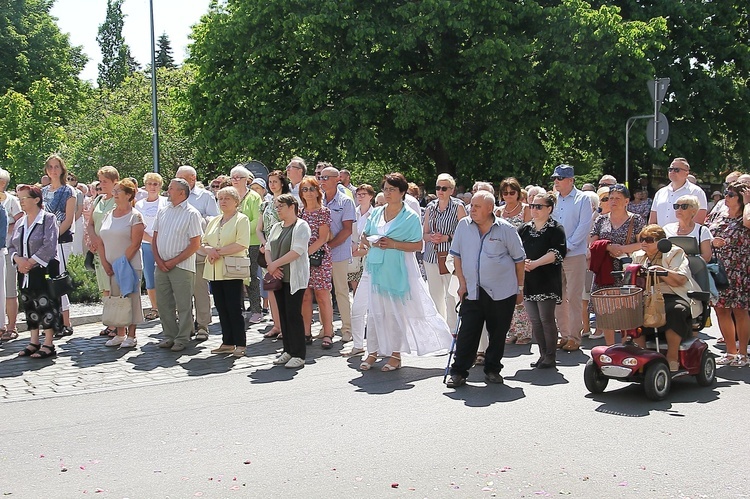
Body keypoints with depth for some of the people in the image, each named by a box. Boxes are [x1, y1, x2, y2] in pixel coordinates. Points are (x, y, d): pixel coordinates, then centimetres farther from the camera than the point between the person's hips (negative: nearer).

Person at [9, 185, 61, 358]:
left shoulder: (48, 219, -7)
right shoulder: (20, 222, 13)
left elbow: (49, 246, -17)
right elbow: (11, 246, 13)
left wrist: (31, 262, -18)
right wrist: (18, 259, -8)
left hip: (44, 270, -7)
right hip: (24, 272, 7)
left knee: (46, 305, -5)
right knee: (29, 306, 10)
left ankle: (48, 344, -1)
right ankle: (34, 342, 18)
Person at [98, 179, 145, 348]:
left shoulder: (135, 216, -5)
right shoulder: (108, 216, 13)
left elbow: (135, 244, -12)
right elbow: (102, 242, 12)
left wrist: (122, 263, -15)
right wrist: (105, 263, 0)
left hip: (130, 265, -6)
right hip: (110, 268, 6)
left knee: (131, 298, -2)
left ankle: (131, 335, 5)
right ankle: (120, 334, 17)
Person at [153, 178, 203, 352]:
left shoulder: (192, 214, -7)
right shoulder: (163, 211, 12)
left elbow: (195, 245, -11)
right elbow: (155, 238, 15)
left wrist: (173, 262, -13)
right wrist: (158, 260, -1)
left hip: (181, 266, -6)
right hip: (161, 266, 6)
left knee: (183, 305, 0)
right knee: (163, 304, 10)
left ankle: (182, 339, 9)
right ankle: (170, 336, 22)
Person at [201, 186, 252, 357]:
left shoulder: (241, 219, -2)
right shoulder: (213, 222, 20)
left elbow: (242, 244, -14)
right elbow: (203, 242, 17)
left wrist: (219, 251, -14)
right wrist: (208, 250, -7)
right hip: (214, 271, 7)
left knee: (234, 308, -6)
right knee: (221, 309, 8)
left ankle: (240, 344, -1)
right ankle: (227, 343, 14)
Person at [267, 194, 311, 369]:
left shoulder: (301, 226, -7)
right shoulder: (276, 227, 17)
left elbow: (297, 251, -17)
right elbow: (268, 248, 15)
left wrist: (274, 264, -15)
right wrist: (271, 266, -5)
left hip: (295, 277, -7)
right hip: (279, 277, 7)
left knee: (293, 314, -8)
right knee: (283, 314, 8)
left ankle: (298, 355, -3)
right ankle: (288, 351, 16)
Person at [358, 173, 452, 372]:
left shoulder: (411, 217, -3)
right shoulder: (376, 213, 11)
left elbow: (418, 245, -8)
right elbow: (364, 238, 16)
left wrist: (393, 244, -18)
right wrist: (371, 242, -7)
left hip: (398, 270, -4)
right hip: (376, 268, 4)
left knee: (396, 311, 1)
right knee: (374, 310, 5)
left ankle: (395, 354, 9)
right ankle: (372, 352, 14)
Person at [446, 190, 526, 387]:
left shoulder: (506, 229, -4)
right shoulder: (463, 226, 3)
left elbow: (519, 259, 4)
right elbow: (457, 255, 10)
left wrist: (520, 288, 6)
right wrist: (462, 283, 4)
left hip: (502, 292, -1)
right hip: (472, 291, 1)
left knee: (498, 333, 7)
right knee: (467, 332, -4)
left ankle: (492, 369, 21)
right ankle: (458, 372, 3)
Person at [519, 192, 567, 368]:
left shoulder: (555, 229, -1)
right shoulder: (524, 229, 14)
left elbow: (557, 253, -13)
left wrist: (535, 263, -20)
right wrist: (522, 263, -12)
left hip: (547, 281, -5)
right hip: (528, 281, 5)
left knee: (546, 319, -6)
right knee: (534, 320, 7)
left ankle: (550, 357, 2)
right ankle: (543, 355, 17)